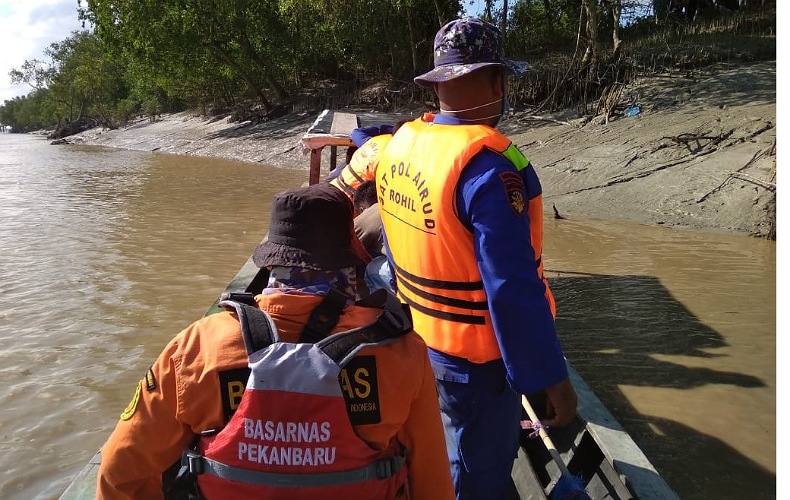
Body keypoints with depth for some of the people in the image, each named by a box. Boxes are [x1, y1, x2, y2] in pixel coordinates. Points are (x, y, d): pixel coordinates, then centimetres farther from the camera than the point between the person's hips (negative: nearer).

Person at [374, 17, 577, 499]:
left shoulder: (400, 143, -2)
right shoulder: (487, 167, -28)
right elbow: (513, 289, -28)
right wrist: (552, 378, -18)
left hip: (417, 338, 8)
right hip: (475, 355, -8)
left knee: (436, 450, 30)